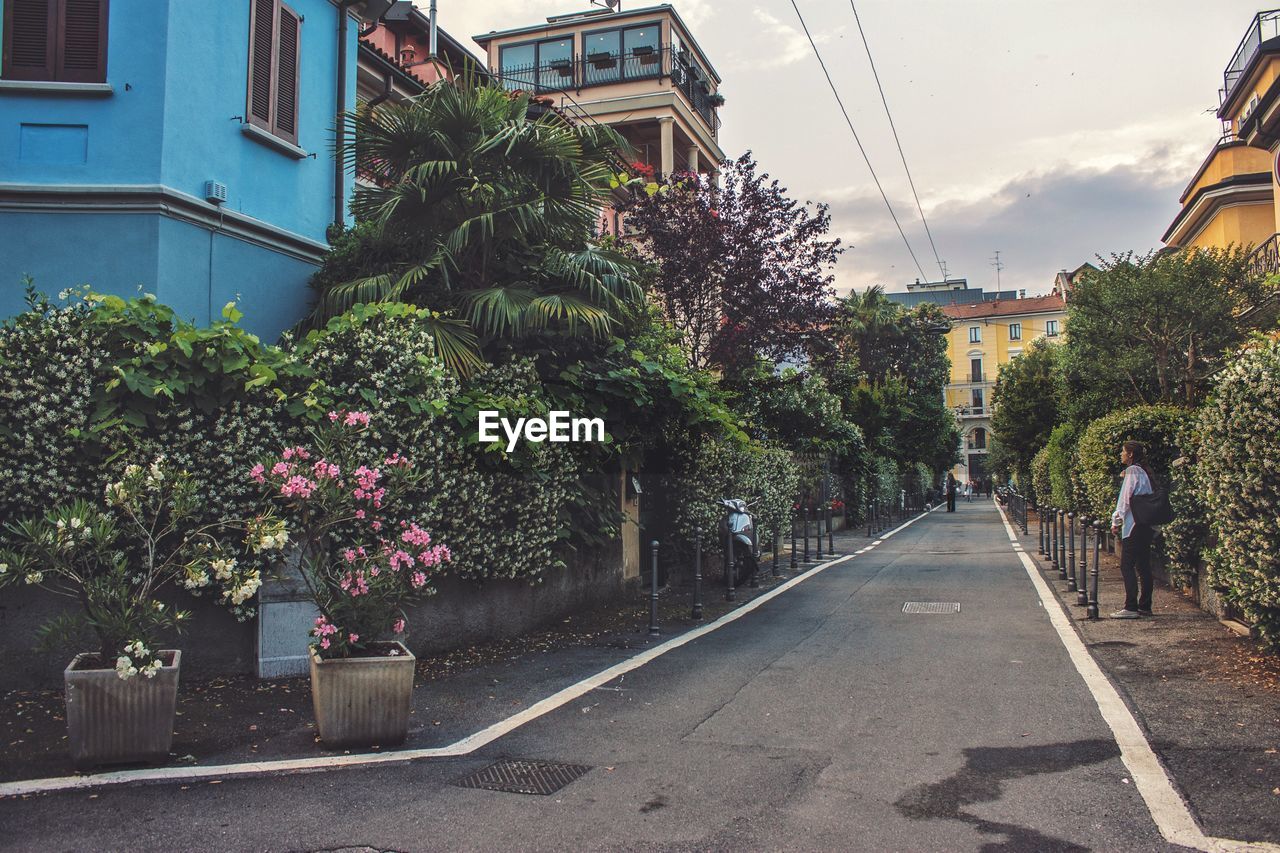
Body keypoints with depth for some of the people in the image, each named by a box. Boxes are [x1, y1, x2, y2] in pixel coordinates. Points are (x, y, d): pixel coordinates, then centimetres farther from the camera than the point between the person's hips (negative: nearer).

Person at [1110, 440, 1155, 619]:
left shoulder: (1132, 471, -11)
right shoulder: (1143, 471, 17)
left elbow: (1125, 499, -13)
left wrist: (1116, 521, -6)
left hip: (1134, 525, -9)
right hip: (1146, 525, 9)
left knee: (1127, 566, -7)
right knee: (1143, 566, 11)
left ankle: (1131, 607, -9)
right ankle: (1145, 606, 14)